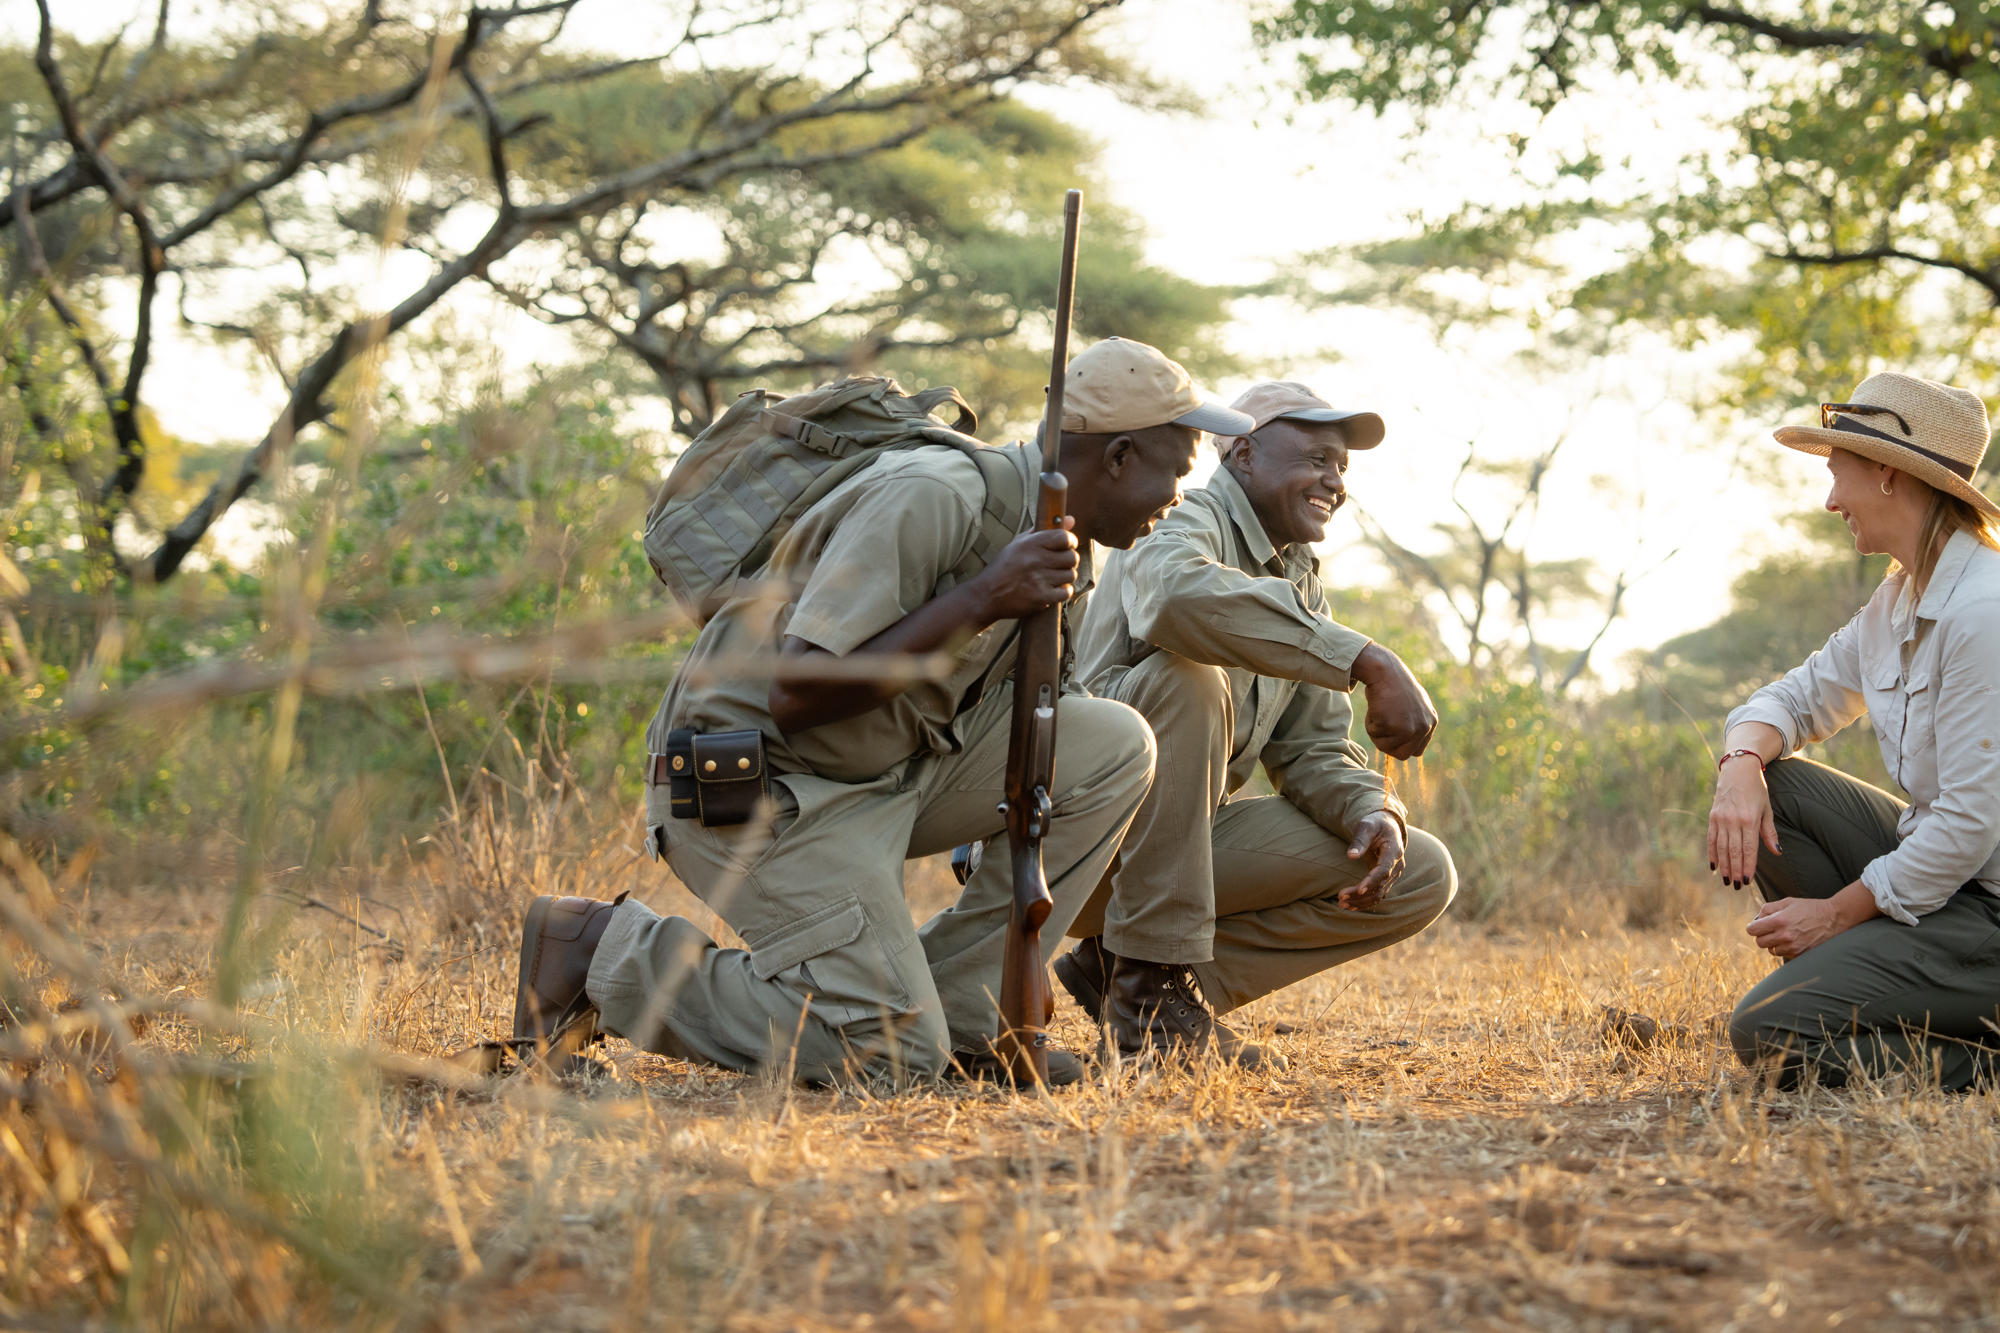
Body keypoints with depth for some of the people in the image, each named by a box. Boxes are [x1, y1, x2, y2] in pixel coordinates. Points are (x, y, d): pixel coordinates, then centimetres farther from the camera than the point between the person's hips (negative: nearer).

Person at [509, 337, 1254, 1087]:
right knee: (894, 1054, -17)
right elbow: (796, 695, -27)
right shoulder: (930, 500, -23)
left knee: (1112, 745, -6)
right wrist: (982, 601, -30)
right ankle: (602, 948, -3)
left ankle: (957, 1011, 0)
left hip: (894, 768, 9)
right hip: (756, 789, -9)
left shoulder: (1065, 547, 6)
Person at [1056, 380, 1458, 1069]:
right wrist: (1369, 662, -39)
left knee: (1420, 876, -2)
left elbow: (1311, 750, 12)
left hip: (1191, 837, 8)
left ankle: (1120, 967, -2)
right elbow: (1179, 595, -38)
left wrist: (1371, 811, -12)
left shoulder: (1303, 581, 17)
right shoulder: (1188, 523, -11)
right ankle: (1150, 986, -26)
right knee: (1187, 676, -34)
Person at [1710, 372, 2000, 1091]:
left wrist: (1837, 912, -13)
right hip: (1940, 868, 10)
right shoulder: (1898, 600, 9)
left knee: (1770, 1034, -18)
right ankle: (1852, 986, 3)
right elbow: (1796, 698, 17)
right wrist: (1742, 764, -8)